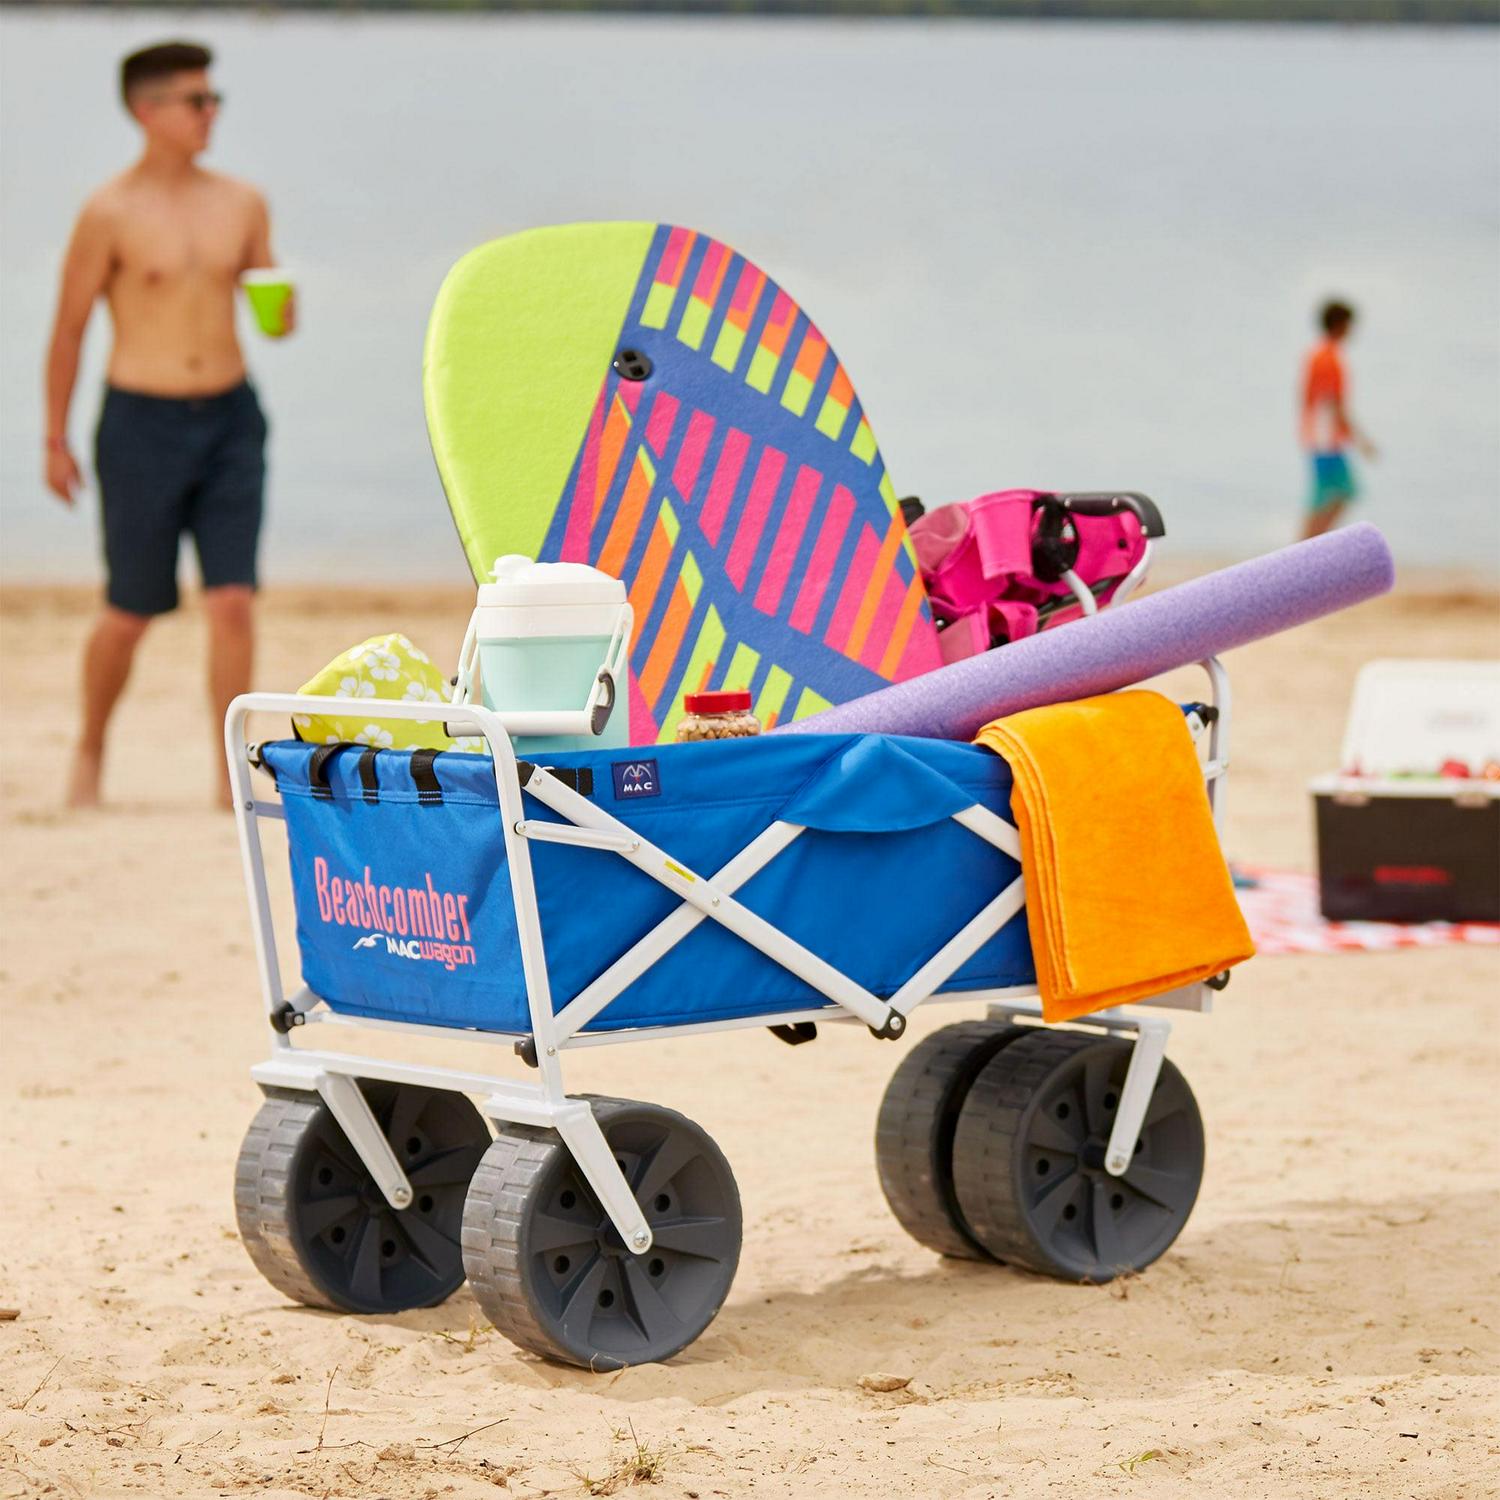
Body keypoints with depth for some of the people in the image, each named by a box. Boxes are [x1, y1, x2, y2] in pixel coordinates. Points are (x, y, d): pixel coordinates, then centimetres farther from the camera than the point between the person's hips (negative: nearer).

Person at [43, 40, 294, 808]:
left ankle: (231, 775, 2)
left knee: (234, 604, -5)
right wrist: (55, 440, -1)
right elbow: (68, 328, -2)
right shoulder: (111, 213, -8)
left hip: (230, 417, 3)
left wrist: (284, 312, -9)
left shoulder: (242, 204, 6)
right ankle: (90, 750, 29)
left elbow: (269, 307, 16)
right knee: (130, 615, 5)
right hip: (142, 425, -3)